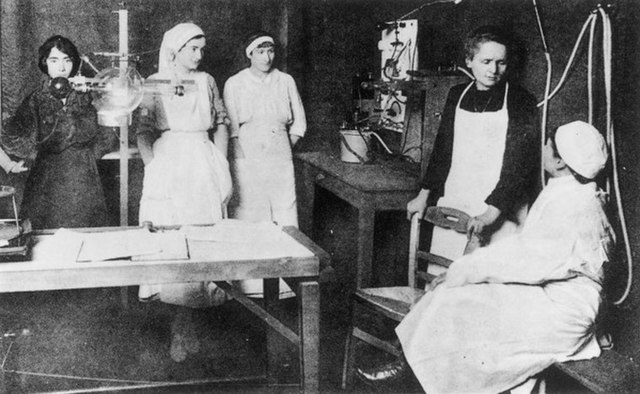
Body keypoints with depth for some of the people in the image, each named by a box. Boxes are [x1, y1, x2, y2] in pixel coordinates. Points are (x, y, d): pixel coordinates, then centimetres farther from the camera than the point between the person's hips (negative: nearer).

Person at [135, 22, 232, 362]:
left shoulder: (206, 82, 12)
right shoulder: (155, 84, 3)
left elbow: (221, 123, 16)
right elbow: (144, 130, -1)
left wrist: (221, 164, 7)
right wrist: (152, 167, -11)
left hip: (204, 165, 3)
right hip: (168, 163, -3)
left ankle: (183, 322, 5)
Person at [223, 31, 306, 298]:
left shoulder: (285, 82, 10)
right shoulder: (234, 84, 5)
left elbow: (298, 123, 16)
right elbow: (231, 128, 2)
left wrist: (284, 146, 8)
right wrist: (243, 153, -5)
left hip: (280, 159, 2)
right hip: (247, 161, -2)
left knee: (284, 221, -1)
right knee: (248, 220, -4)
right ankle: (248, 283, 0)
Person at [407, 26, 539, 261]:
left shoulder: (521, 102, -4)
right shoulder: (456, 96, 10)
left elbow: (521, 165, -11)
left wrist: (492, 211, -19)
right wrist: (424, 195, 16)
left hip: (499, 213, -4)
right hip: (452, 207, 4)